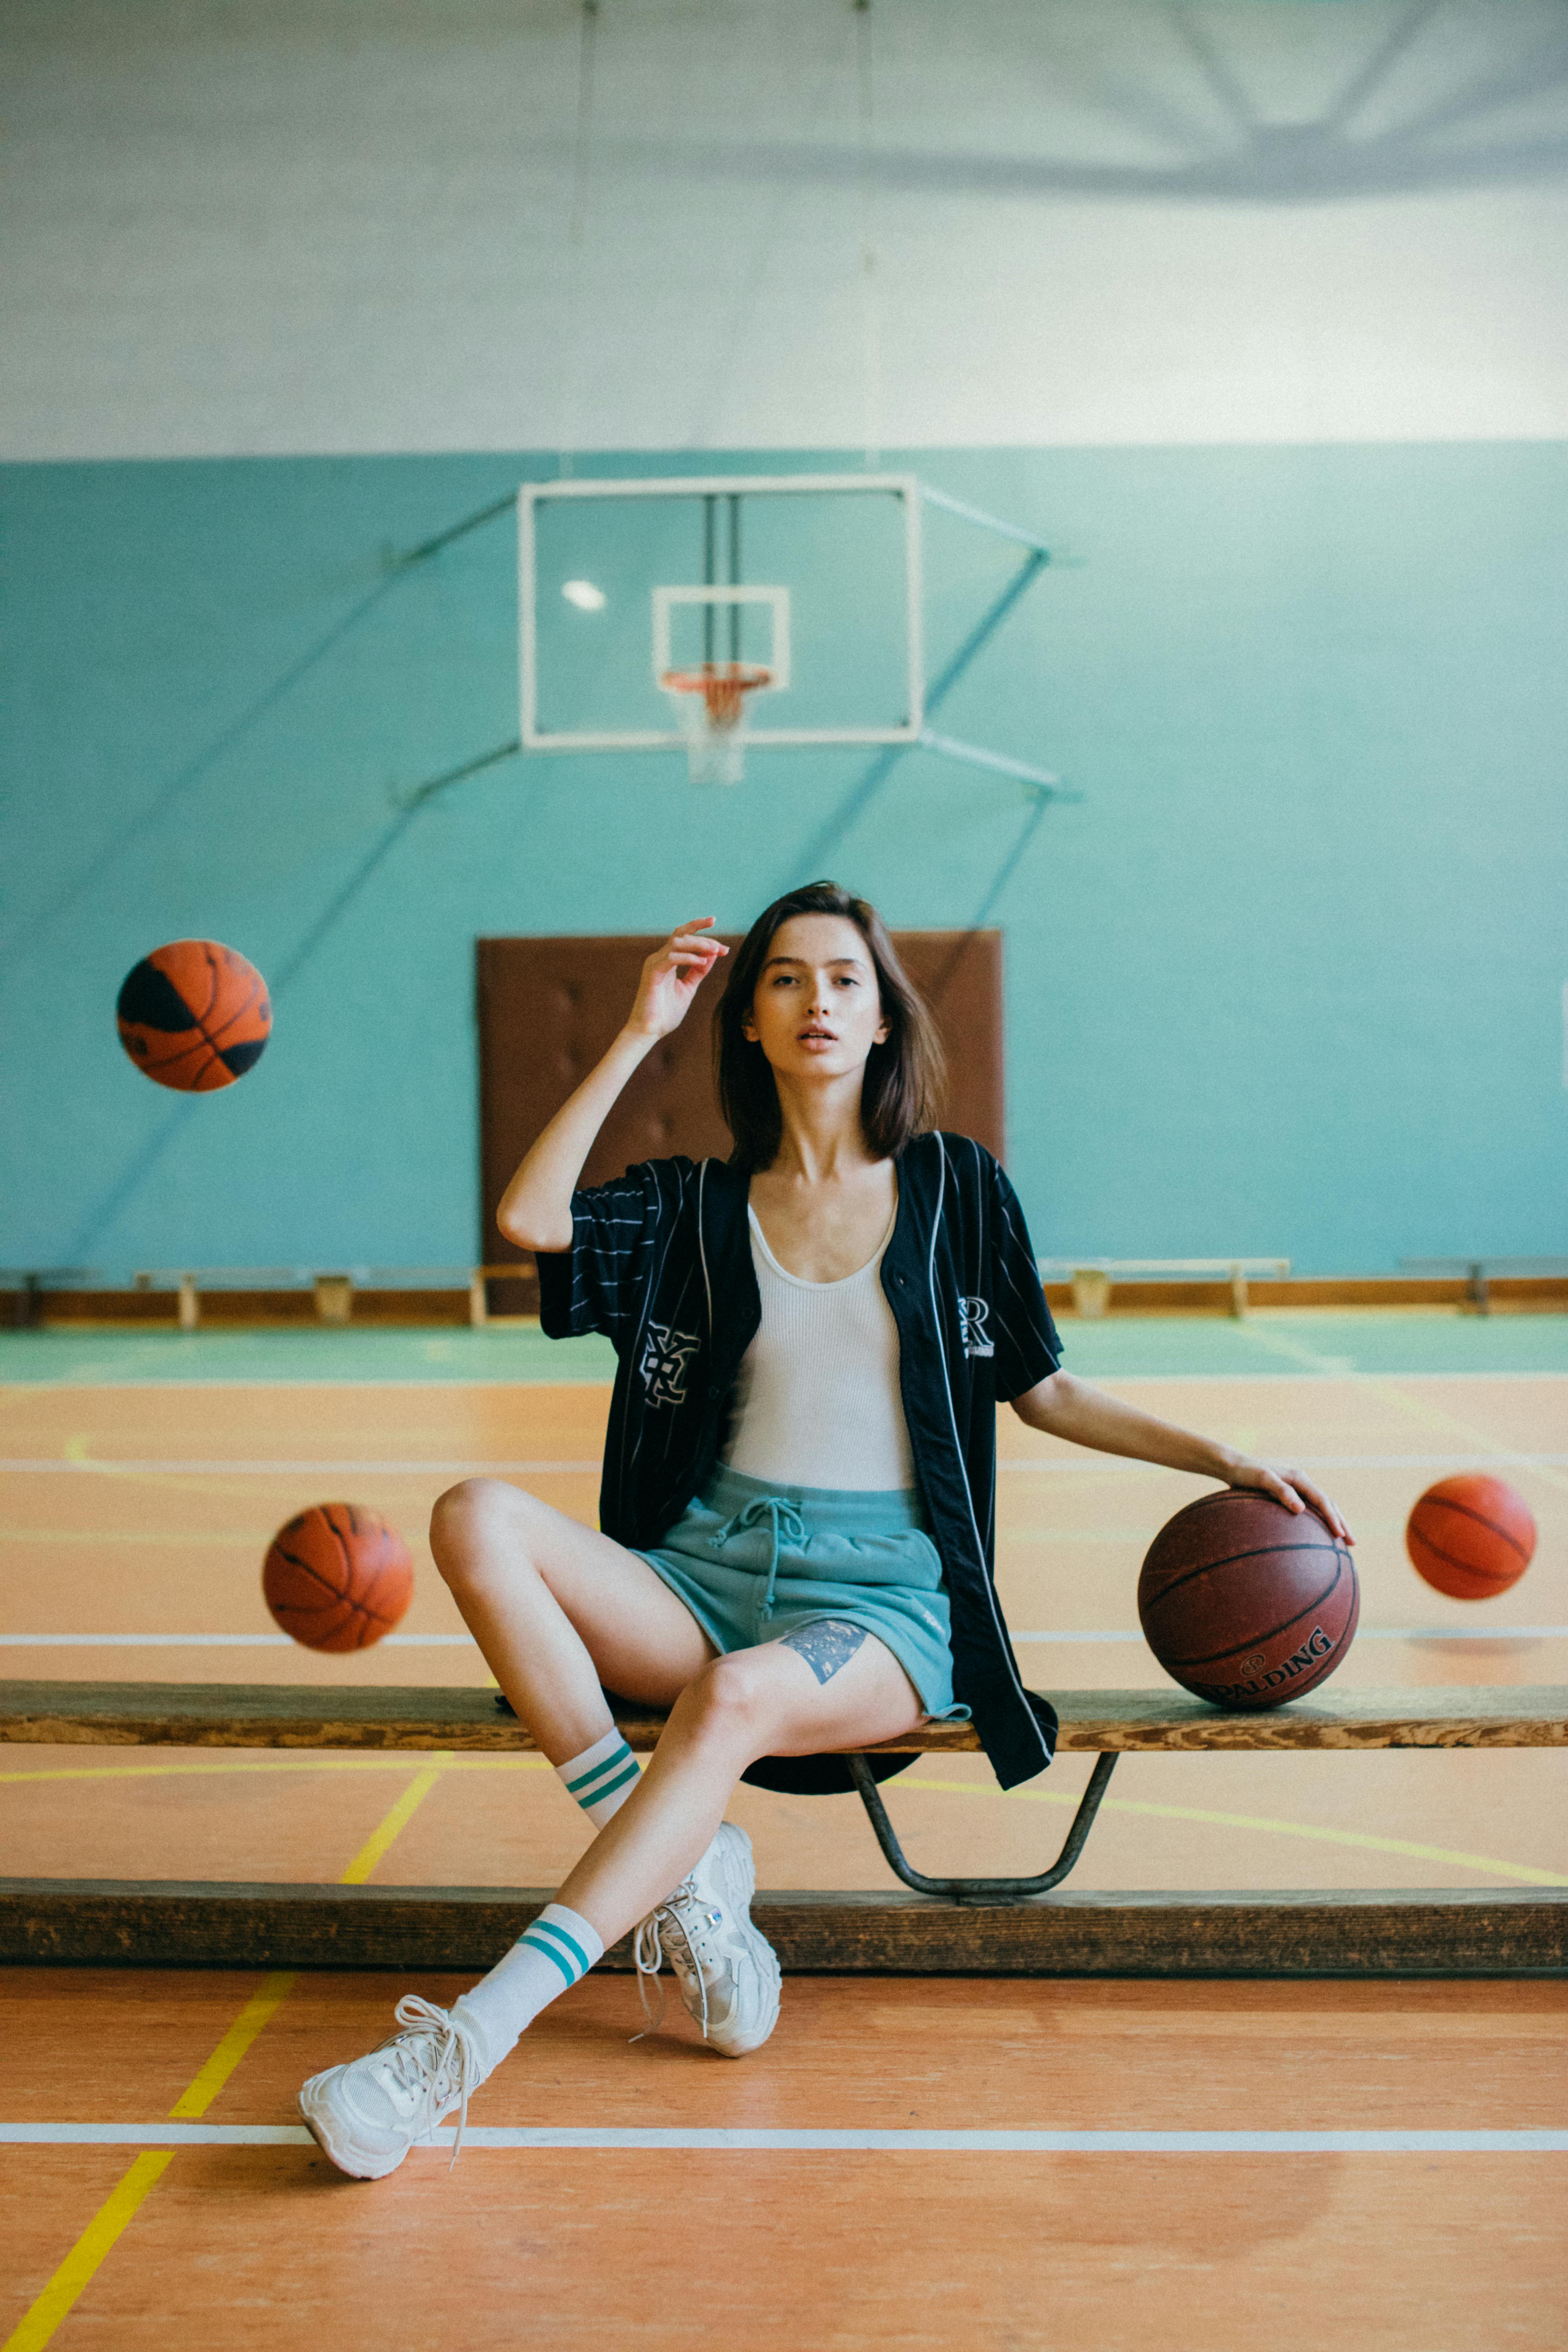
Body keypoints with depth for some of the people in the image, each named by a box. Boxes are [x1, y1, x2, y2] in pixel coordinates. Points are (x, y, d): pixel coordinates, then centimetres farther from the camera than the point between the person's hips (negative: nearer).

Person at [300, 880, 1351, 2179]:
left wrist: (1226, 1460, 8)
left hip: (882, 1592, -2)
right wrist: (640, 1036, -1)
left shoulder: (957, 1187, 10)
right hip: (709, 1570, 3)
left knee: (740, 1696, -36)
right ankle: (691, 1877, -24)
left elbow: (1044, 1390, 17)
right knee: (477, 1517, -24)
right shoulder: (699, 1206, 12)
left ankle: (473, 2036, -36)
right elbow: (527, 1218, -6)